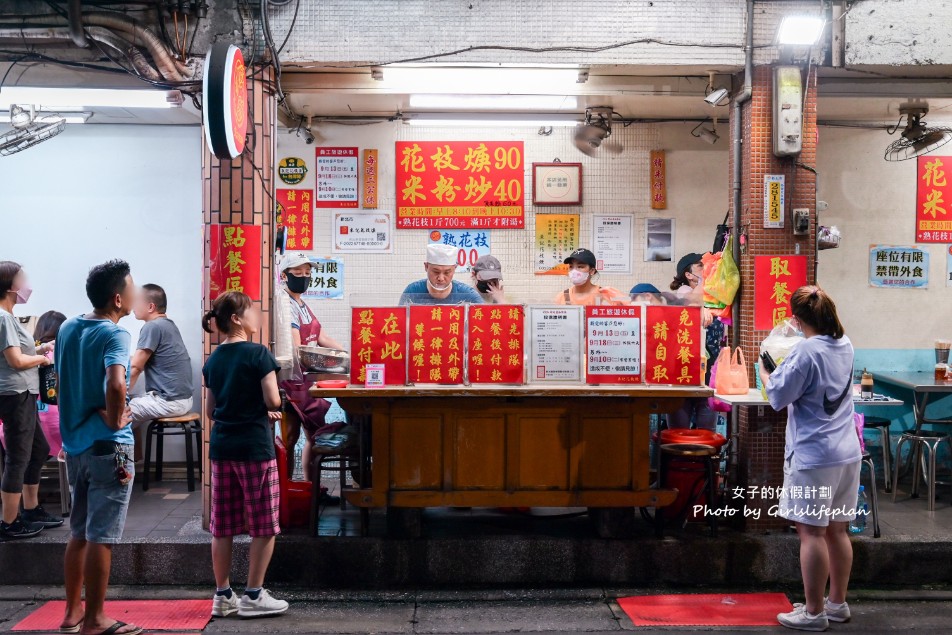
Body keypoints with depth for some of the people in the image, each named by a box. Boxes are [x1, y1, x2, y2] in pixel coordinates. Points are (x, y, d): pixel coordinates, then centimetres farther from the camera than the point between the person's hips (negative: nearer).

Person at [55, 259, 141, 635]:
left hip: (74, 444, 8)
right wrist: (115, 420, -17)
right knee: (101, 537, 0)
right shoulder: (114, 334, -16)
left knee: (79, 532, 17)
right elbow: (115, 385, -32)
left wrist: (76, 422, 13)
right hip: (107, 447, -8)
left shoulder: (67, 329, 8)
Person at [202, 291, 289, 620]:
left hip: (221, 446, 6)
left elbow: (210, 411, 12)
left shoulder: (213, 359, 9)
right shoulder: (258, 353, -11)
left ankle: (223, 596, 18)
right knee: (263, 526, 4)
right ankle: (253, 596, 7)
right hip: (255, 447, -6)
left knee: (222, 526, 11)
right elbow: (273, 401, -15)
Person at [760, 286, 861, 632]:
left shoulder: (806, 351, -17)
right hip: (847, 452, 8)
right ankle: (837, 603, 25)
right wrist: (786, 366, 20)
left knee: (811, 532, -1)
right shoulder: (845, 345, 8)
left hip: (813, 455, -8)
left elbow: (779, 396, -12)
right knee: (837, 529, 15)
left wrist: (766, 373, 5)